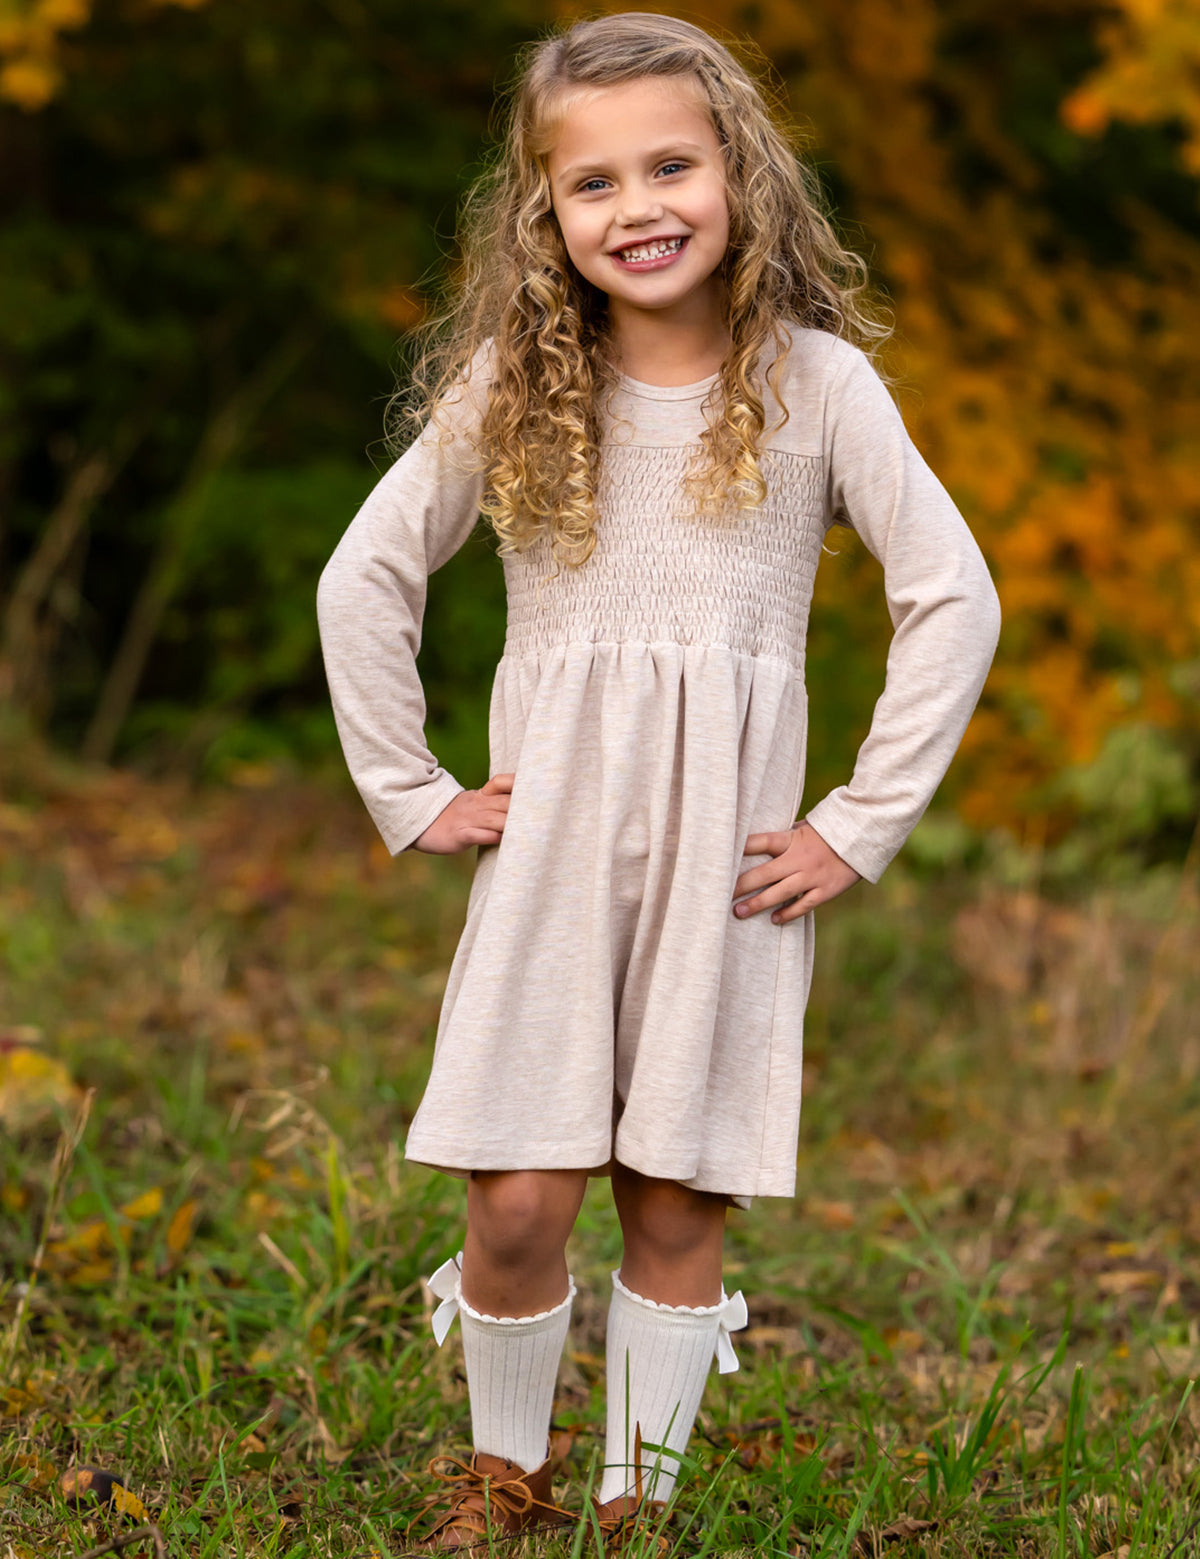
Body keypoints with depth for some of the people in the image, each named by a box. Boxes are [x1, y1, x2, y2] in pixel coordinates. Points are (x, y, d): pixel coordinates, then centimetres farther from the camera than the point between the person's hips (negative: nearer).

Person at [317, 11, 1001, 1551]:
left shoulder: (815, 382, -3)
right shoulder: (511, 386, 1)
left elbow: (955, 600, -2)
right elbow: (362, 580, 7)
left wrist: (862, 826, -4)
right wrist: (411, 793, 3)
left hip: (726, 854, 0)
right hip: (550, 841, 1)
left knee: (678, 1205, 4)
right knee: (518, 1202, -2)